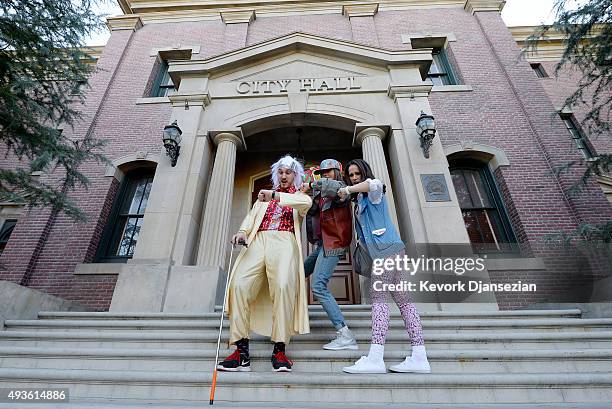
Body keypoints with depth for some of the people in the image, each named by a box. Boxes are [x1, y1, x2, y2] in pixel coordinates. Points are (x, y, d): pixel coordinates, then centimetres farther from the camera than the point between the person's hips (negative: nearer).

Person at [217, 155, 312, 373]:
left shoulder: (299, 196, 23)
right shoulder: (264, 196, 34)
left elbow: (307, 202, -4)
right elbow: (252, 216, 16)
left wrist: (275, 196, -18)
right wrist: (243, 231, -7)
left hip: (284, 242, -3)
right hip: (258, 242, 3)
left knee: (283, 286, -29)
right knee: (239, 285, -20)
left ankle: (279, 350, -20)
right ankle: (241, 351, -16)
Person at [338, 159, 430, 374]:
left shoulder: (373, 192, 2)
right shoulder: (359, 200, 27)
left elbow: (375, 183, -23)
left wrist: (348, 190, -13)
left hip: (387, 248, -9)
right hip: (382, 251, 9)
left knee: (378, 294, -17)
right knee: (402, 298, 3)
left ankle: (375, 358, -19)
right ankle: (419, 358, 5)